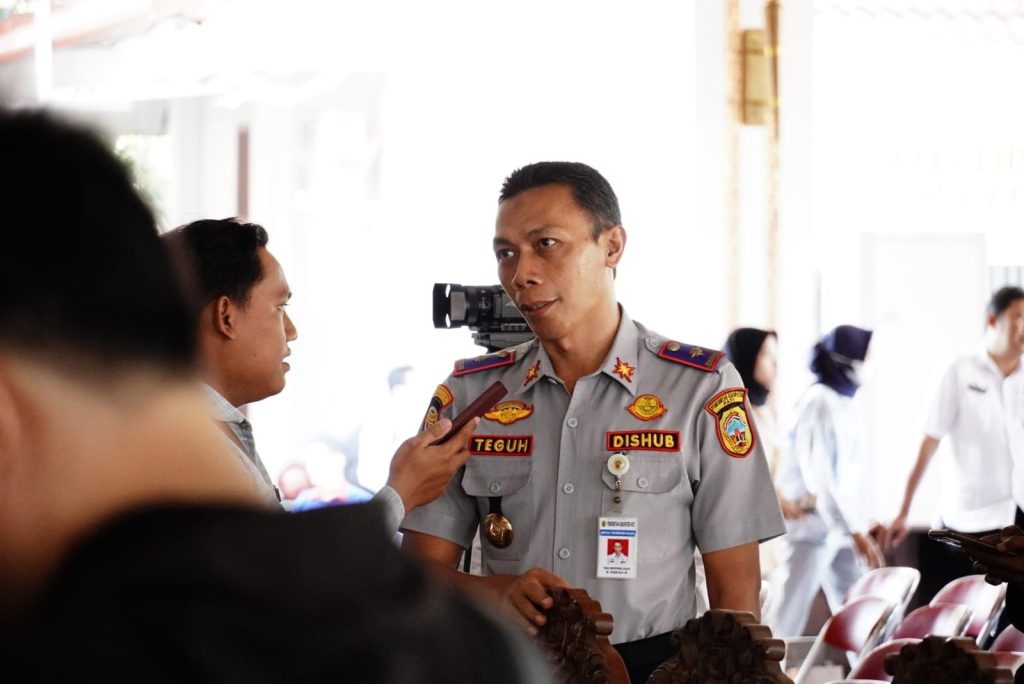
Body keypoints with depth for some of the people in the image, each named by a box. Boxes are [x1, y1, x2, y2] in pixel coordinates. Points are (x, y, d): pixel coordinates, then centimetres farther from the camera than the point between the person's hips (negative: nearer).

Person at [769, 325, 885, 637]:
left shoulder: (844, 403, 13)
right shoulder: (819, 403, -14)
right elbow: (817, 474, -21)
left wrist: (861, 526, 15)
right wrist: (855, 531, -23)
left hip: (840, 526, 9)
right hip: (810, 525, -9)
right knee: (788, 621, -6)